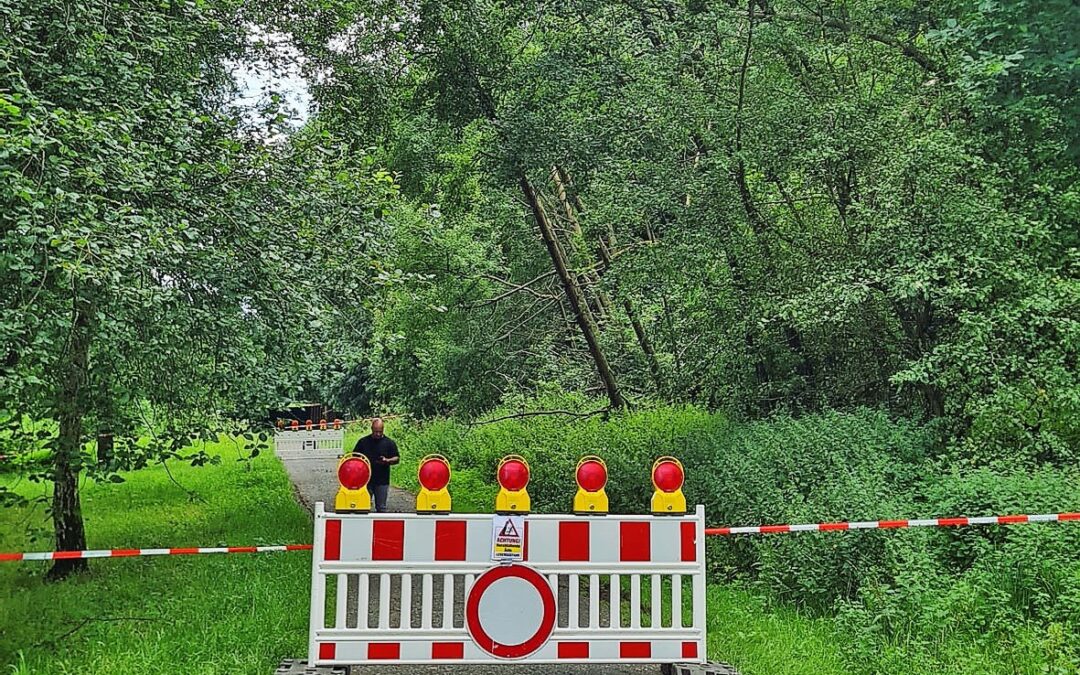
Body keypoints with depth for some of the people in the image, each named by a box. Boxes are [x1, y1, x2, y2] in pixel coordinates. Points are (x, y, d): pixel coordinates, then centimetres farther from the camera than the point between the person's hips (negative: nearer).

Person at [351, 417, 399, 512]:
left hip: (382, 481, -1)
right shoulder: (363, 441, 6)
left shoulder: (389, 443, 2)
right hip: (365, 480, 1)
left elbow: (397, 459, 1)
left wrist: (387, 461, -18)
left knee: (381, 508, 4)